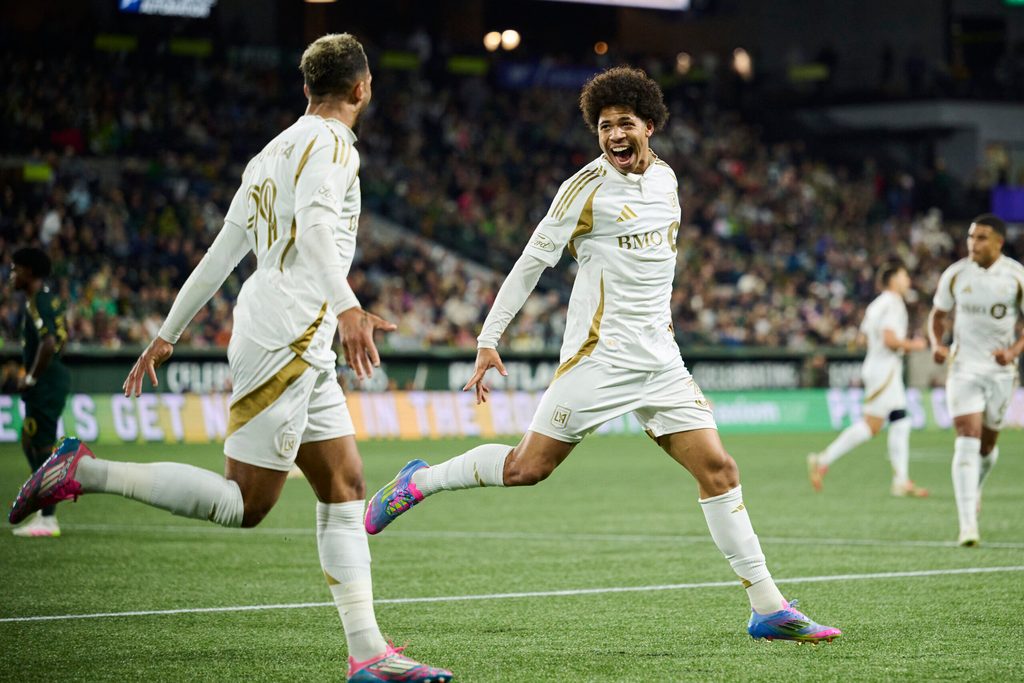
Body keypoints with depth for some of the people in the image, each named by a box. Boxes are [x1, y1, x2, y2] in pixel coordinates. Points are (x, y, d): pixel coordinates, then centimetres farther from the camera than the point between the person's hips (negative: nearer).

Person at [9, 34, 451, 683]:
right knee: (244, 504, -9)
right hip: (283, 340, -10)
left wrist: (168, 334, 24)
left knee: (346, 489, 5)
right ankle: (87, 472, -7)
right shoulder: (331, 144, -6)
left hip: (304, 350, 10)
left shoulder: (274, 153, 21)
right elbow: (313, 227, -25)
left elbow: (221, 252, 21)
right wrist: (346, 307, -36)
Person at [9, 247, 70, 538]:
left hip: (45, 384, -10)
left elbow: (48, 344, -27)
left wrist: (31, 378, -17)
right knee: (30, 443, 19)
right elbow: (61, 338, 24)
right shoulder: (49, 300, 14)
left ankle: (47, 519, -4)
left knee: (42, 448, -6)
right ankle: (42, 508, 22)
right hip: (56, 377, 10)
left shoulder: (36, 303, -17)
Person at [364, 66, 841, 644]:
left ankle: (768, 608, 0)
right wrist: (489, 340, -9)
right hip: (600, 354, -5)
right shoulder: (587, 188, -9)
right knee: (529, 467, -7)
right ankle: (420, 481, 17)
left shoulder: (665, 178, 10)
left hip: (660, 359, 5)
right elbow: (532, 262, -6)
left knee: (719, 470, -3)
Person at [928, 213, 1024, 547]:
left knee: (987, 444, 12)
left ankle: (974, 487, 47)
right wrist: (937, 344, -9)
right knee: (967, 442, -14)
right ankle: (968, 525, -17)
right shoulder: (955, 275, -1)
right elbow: (938, 315, 11)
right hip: (964, 367, -1)